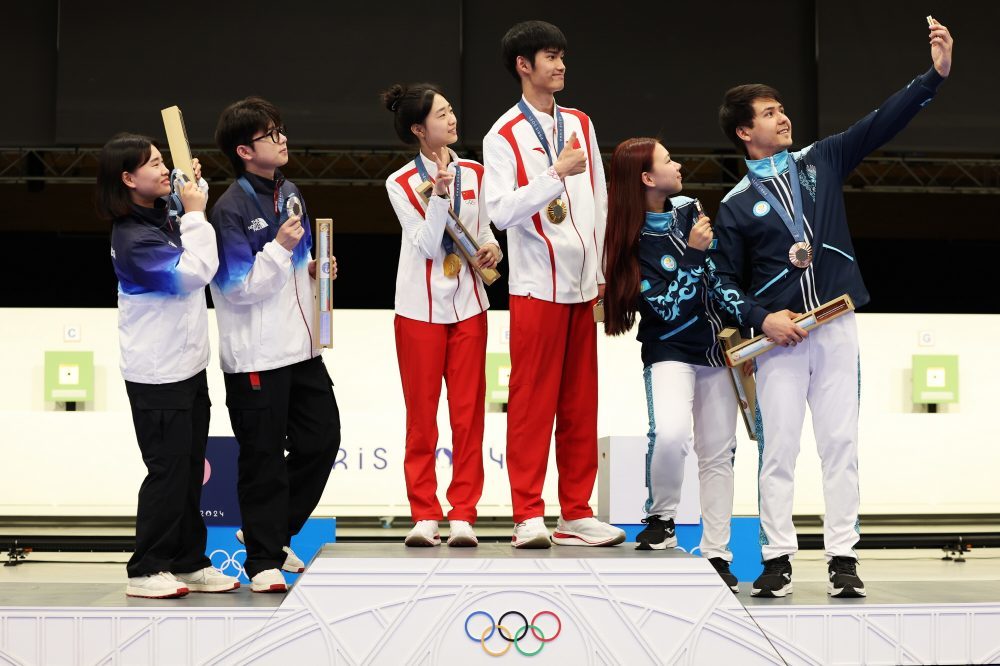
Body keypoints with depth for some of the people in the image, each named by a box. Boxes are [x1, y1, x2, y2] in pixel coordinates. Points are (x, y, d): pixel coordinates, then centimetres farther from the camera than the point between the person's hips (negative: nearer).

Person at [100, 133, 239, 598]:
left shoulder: (166, 213, 7)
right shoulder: (132, 237, -20)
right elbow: (194, 272, -25)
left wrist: (196, 188, 13)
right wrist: (195, 214, -16)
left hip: (189, 365, 9)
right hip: (158, 376, -9)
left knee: (191, 469, 13)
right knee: (168, 472, -3)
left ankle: (189, 563, 22)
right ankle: (146, 571, 8)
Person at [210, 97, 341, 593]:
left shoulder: (289, 193, 11)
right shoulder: (231, 209, -14)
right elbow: (238, 287, -17)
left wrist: (315, 269, 6)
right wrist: (280, 248, -24)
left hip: (300, 347, 8)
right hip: (255, 356, -8)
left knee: (322, 439, 12)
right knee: (264, 456, -1)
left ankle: (271, 529, 28)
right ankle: (263, 558, 10)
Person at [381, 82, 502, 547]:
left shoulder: (473, 174, 6)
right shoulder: (401, 183, -6)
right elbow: (428, 245, -13)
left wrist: (491, 247, -7)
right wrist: (439, 192, -24)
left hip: (468, 305, 3)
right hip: (421, 310, -3)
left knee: (468, 413, 2)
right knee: (422, 415, 2)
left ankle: (462, 513, 7)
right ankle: (424, 514, 8)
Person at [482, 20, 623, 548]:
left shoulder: (580, 125, 13)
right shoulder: (504, 136, -4)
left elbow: (599, 200, 16)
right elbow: (501, 211, -15)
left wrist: (601, 270, 11)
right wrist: (555, 172, -21)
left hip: (584, 285, 6)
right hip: (537, 286, -5)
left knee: (581, 403, 7)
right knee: (532, 403, -4)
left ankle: (575, 513, 14)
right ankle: (528, 515, 2)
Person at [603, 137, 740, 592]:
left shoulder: (688, 209, 4)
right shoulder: (632, 242, -14)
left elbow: (722, 270, 16)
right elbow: (668, 308, -20)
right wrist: (693, 253, -23)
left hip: (716, 347, 6)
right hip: (670, 353, -6)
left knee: (718, 453, 6)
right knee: (670, 434, -30)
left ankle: (717, 554, 14)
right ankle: (660, 520, -6)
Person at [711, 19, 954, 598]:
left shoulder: (821, 162, 11)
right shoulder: (736, 205, 5)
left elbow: (882, 123, 5)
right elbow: (726, 280, 5)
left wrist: (936, 75, -3)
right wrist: (760, 318, -11)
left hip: (836, 327, 2)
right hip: (780, 334, -2)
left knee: (841, 443, 1)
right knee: (778, 447, -3)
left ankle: (843, 556, 4)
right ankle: (778, 558, 4)